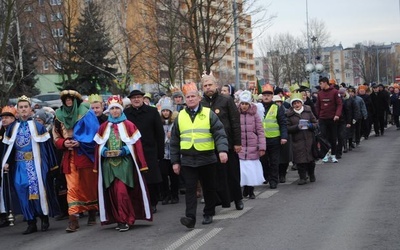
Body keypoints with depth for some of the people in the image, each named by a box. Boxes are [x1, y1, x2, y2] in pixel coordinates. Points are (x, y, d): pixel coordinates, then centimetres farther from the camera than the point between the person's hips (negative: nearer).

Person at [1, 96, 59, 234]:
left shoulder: (38, 126, 1)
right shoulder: (12, 128, 10)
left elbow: (47, 145, 0)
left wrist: (51, 164, -4)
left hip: (35, 164, -3)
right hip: (19, 165, 3)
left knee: (38, 190, -6)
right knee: (22, 192, 0)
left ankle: (44, 219, 11)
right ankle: (31, 223, 8)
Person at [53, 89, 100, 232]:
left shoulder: (86, 113, -1)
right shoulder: (59, 116, 10)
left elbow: (93, 133, -6)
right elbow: (56, 137, 12)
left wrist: (80, 142, -18)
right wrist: (64, 143, -8)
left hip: (85, 154, -2)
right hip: (69, 156, 2)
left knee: (89, 185, 6)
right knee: (72, 187, -6)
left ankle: (92, 213, 23)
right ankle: (73, 218, -10)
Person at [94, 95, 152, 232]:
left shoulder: (128, 125, 2)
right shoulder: (103, 127, 11)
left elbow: (135, 144, -1)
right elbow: (99, 146, 12)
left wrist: (122, 151, -14)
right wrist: (106, 152, -8)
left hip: (124, 163, -3)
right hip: (109, 164, 3)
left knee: (122, 191, -12)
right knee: (113, 193, 3)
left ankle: (125, 220, -2)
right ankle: (119, 219, 14)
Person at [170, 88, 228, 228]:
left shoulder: (209, 114, 2)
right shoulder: (180, 117, 10)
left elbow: (220, 134, -8)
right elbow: (174, 141, 12)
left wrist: (222, 150, -25)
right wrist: (175, 161, 9)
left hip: (207, 159, -1)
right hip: (187, 160, 1)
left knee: (209, 188, 9)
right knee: (190, 189, -7)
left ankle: (208, 214, 25)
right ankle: (190, 217, -11)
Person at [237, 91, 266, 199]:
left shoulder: (255, 115, 3)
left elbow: (260, 132, 3)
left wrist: (262, 147, -2)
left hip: (253, 148, 1)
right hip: (240, 148, -1)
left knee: (252, 169, 2)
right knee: (242, 169, -3)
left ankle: (251, 191, 15)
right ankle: (245, 189, 10)